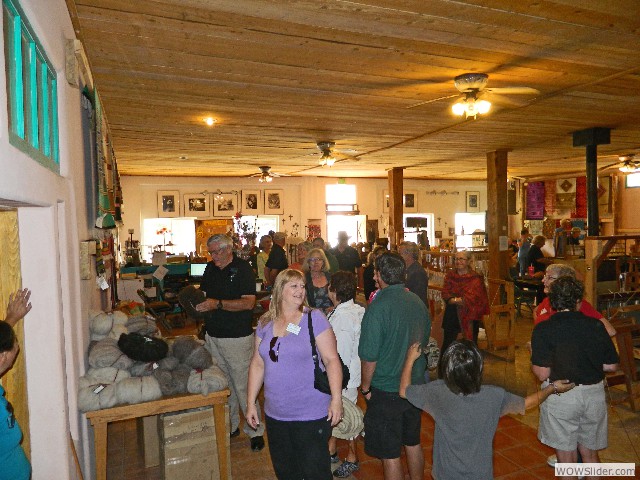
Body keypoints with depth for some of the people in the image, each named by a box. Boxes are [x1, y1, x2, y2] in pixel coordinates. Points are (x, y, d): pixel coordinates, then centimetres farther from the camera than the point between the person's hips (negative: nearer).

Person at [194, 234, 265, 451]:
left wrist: (217, 304, -23)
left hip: (238, 338, -6)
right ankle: (230, 426, 31)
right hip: (213, 336, 6)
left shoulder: (242, 268, -11)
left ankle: (255, 430, 15)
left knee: (243, 385, 0)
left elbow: (248, 303, -18)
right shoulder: (211, 268, 9)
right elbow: (204, 293, 19)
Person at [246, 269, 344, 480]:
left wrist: (336, 399, -16)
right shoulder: (265, 323, 4)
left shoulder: (314, 318, -9)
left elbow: (331, 360, -11)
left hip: (311, 414, -4)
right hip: (275, 414, 5)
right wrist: (251, 403, 10)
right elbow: (257, 364, 9)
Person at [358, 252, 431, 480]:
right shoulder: (418, 302, -2)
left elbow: (369, 356, -19)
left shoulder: (377, 307, -22)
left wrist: (365, 388, -4)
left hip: (386, 392, -6)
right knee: (413, 443, 24)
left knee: (390, 454, 9)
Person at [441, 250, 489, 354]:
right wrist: (459, 300, -19)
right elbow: (445, 293, -3)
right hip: (452, 315, 3)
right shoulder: (450, 275, 6)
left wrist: (453, 300, -15)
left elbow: (472, 297, -15)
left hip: (469, 316, -2)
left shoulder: (475, 278, -4)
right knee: (447, 343, 9)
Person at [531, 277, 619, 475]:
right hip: (594, 394, 4)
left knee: (567, 455, 13)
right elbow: (611, 366, 1)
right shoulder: (596, 325, -5)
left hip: (561, 396, -3)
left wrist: (533, 362, 4)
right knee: (590, 452, 22)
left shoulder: (543, 329, -15)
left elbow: (543, 374, -16)